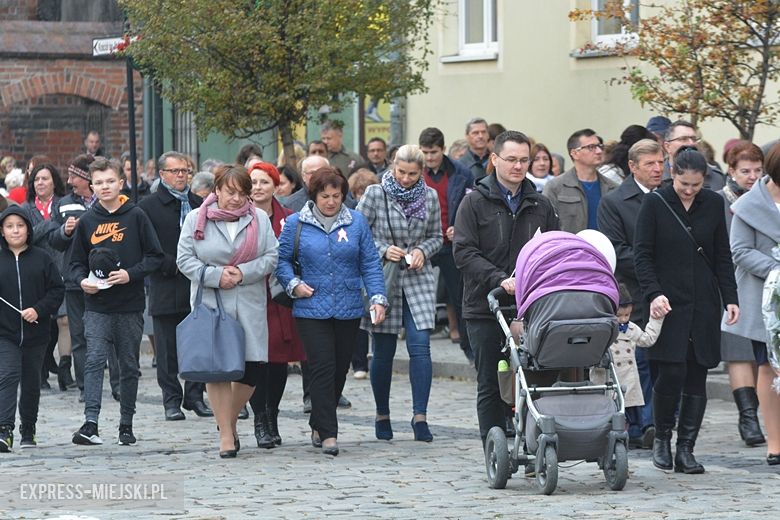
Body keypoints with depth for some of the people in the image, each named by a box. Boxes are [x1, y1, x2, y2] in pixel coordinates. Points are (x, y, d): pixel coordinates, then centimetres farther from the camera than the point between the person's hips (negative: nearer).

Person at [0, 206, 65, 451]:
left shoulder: (41, 259, 1)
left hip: (35, 332, 1)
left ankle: (28, 430, 25)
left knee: (31, 382, 11)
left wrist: (38, 310, -11)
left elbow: (58, 289, 1)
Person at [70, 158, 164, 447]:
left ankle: (126, 424, 17)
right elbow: (77, 262, 14)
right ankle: (90, 423, -20)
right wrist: (82, 280, -6)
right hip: (97, 306, 0)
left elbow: (155, 256, 0)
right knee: (94, 360, -14)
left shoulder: (136, 216, 0)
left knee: (129, 366, 8)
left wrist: (131, 274, -14)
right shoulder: (87, 221, 6)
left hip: (130, 305, 0)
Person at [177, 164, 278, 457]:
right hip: (209, 304, -2)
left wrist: (243, 273, -12)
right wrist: (216, 276, -13)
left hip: (249, 305, 2)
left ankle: (229, 420, 23)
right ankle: (226, 434, 3)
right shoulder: (196, 219, 2)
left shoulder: (259, 219, 7)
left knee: (251, 367, -2)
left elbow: (271, 257, 3)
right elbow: (185, 259, -1)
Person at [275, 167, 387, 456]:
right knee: (322, 368, -12)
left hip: (348, 310, 3)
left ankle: (319, 424, 27)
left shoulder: (356, 222, 4)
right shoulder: (296, 223, 1)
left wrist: (377, 298, -4)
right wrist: (294, 284, -9)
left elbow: (370, 263, 5)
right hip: (311, 309, -2)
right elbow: (281, 258, 7)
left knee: (340, 370, 9)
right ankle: (327, 433, -12)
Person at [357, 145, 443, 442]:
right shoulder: (375, 194, -4)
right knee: (383, 352, 6)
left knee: (420, 347, -10)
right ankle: (382, 415, 20)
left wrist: (423, 251, -6)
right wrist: (384, 250, -15)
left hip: (418, 280, 1)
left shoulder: (430, 197, 4)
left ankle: (420, 416, -10)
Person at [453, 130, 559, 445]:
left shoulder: (541, 206, 14)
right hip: (485, 308, -2)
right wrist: (500, 279, -21)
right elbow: (464, 252, -8)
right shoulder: (475, 203, 1)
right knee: (490, 386, 3)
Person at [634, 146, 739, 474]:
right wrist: (654, 293, -16)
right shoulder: (655, 204, -3)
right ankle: (662, 438, 10)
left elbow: (723, 256, 13)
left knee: (697, 376, 1)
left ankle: (686, 450, 7)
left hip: (704, 305, 3)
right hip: (668, 303, -3)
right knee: (672, 372, -12)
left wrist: (730, 297, 5)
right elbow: (642, 254, -4)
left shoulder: (713, 205, 7)